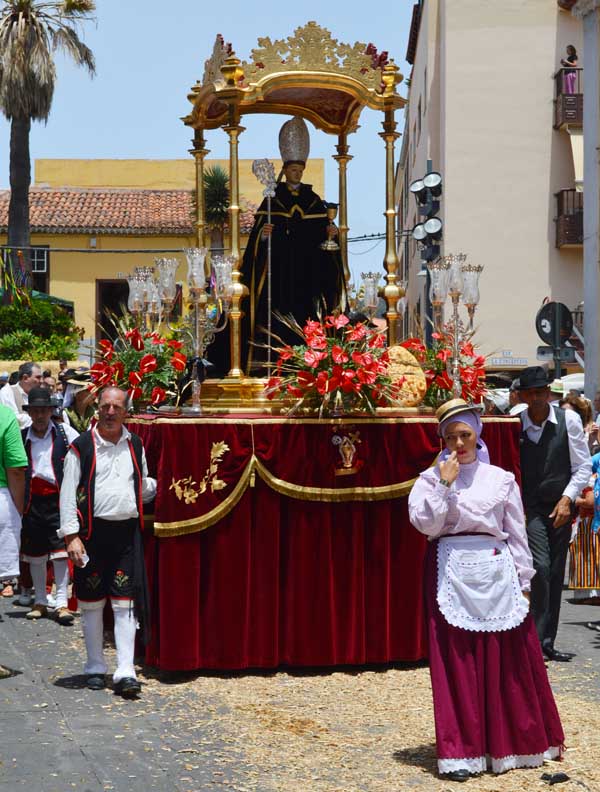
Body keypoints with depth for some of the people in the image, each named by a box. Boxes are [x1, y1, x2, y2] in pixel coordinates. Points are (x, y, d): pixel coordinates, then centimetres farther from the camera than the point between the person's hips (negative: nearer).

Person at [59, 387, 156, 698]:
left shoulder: (135, 445, 12)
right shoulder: (81, 447, -1)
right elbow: (68, 494, -4)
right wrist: (71, 535, -12)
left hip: (127, 532, 2)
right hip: (93, 532, -2)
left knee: (125, 603, -2)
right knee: (92, 602, 6)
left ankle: (125, 672, -3)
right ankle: (95, 668, 20)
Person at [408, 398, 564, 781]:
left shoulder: (501, 479, 7)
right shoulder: (431, 479, 5)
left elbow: (517, 534, 8)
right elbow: (426, 522, -9)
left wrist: (523, 582, 4)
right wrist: (444, 484, -12)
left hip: (496, 573, 1)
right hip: (452, 574, -1)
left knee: (507, 661, 4)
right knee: (458, 663, -1)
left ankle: (511, 744, 18)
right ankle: (462, 752, 4)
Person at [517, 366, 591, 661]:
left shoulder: (568, 420, -3)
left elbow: (583, 466, 0)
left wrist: (567, 498, -10)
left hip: (560, 508, 2)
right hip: (530, 509, -2)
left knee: (555, 576, 7)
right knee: (541, 568, -18)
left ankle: (547, 642, 16)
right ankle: (537, 638, -13)